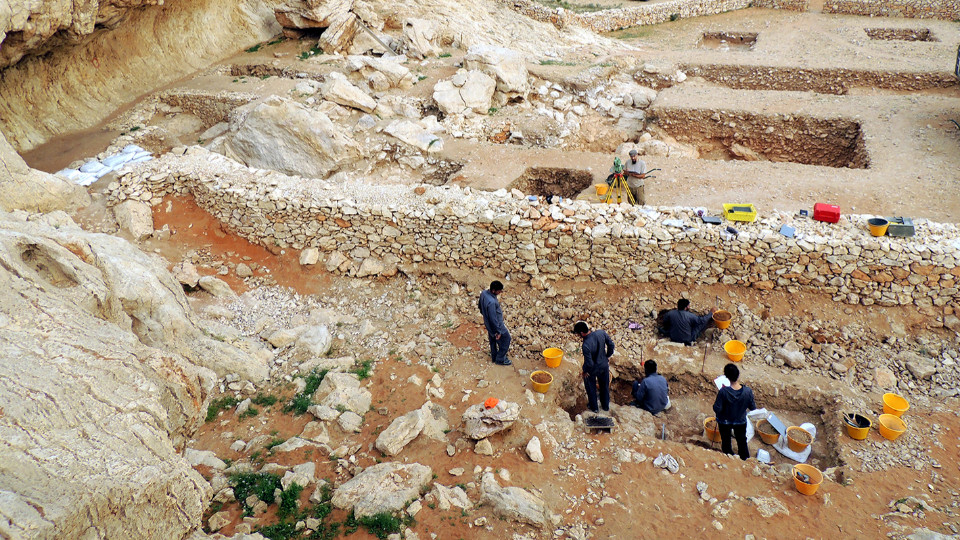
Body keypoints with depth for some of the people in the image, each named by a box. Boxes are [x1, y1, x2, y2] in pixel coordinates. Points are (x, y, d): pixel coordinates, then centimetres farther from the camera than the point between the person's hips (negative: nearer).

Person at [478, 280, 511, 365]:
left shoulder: (483, 293, -13)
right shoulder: (491, 302, -40)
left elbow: (480, 306, 6)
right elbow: (493, 319, -31)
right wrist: (498, 331, -20)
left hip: (488, 323, 8)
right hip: (496, 324, -8)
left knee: (493, 340, 27)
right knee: (506, 339, 14)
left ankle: (494, 357, 46)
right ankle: (500, 360, 28)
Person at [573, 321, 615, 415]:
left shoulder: (586, 345, -37)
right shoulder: (601, 333, -21)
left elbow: (589, 363, -30)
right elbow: (611, 345, -7)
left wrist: (585, 371, -9)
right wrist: (608, 356, 9)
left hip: (593, 369, -5)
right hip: (604, 365, 5)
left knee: (591, 388, 23)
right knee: (605, 386, 27)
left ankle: (594, 408, 43)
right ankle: (606, 407, 48)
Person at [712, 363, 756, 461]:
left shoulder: (723, 392, -34)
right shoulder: (748, 391, -28)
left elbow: (717, 409, -24)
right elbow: (752, 408, -13)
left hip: (724, 422, -1)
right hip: (741, 421, 2)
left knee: (726, 441, 26)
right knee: (742, 440, 29)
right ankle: (745, 459, 50)